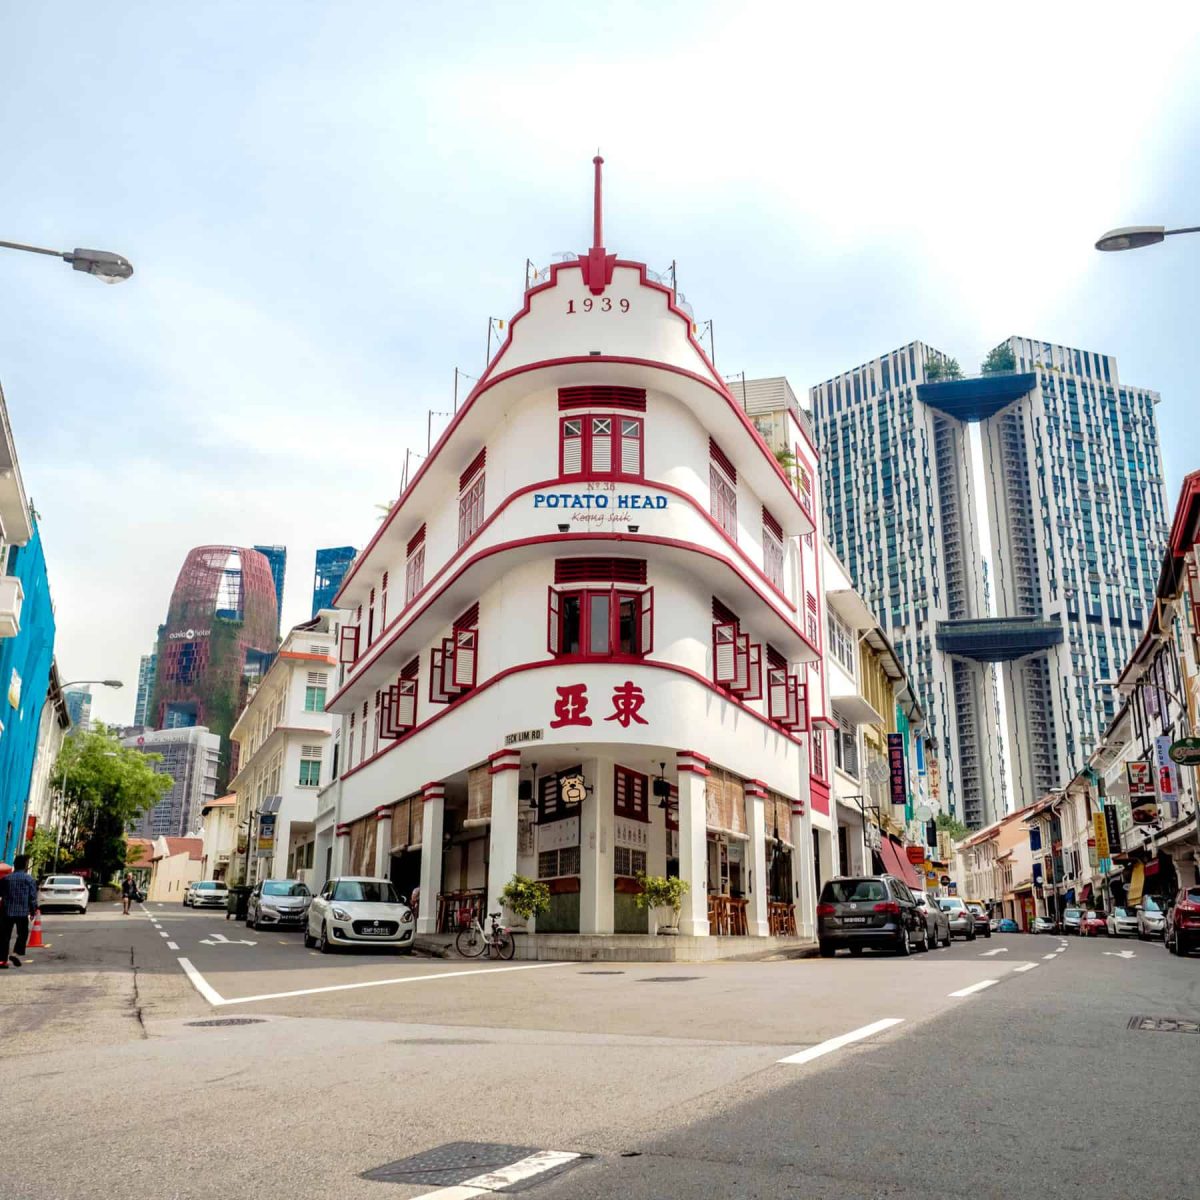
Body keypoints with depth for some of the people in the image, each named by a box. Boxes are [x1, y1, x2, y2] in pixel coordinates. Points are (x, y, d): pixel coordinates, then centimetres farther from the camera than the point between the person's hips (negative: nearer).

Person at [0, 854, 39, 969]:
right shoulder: (29, 879, -3)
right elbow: (33, 897, -4)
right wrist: (33, 911, 5)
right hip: (22, 912, -3)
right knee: (23, 934, 10)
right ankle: (16, 953, -8)